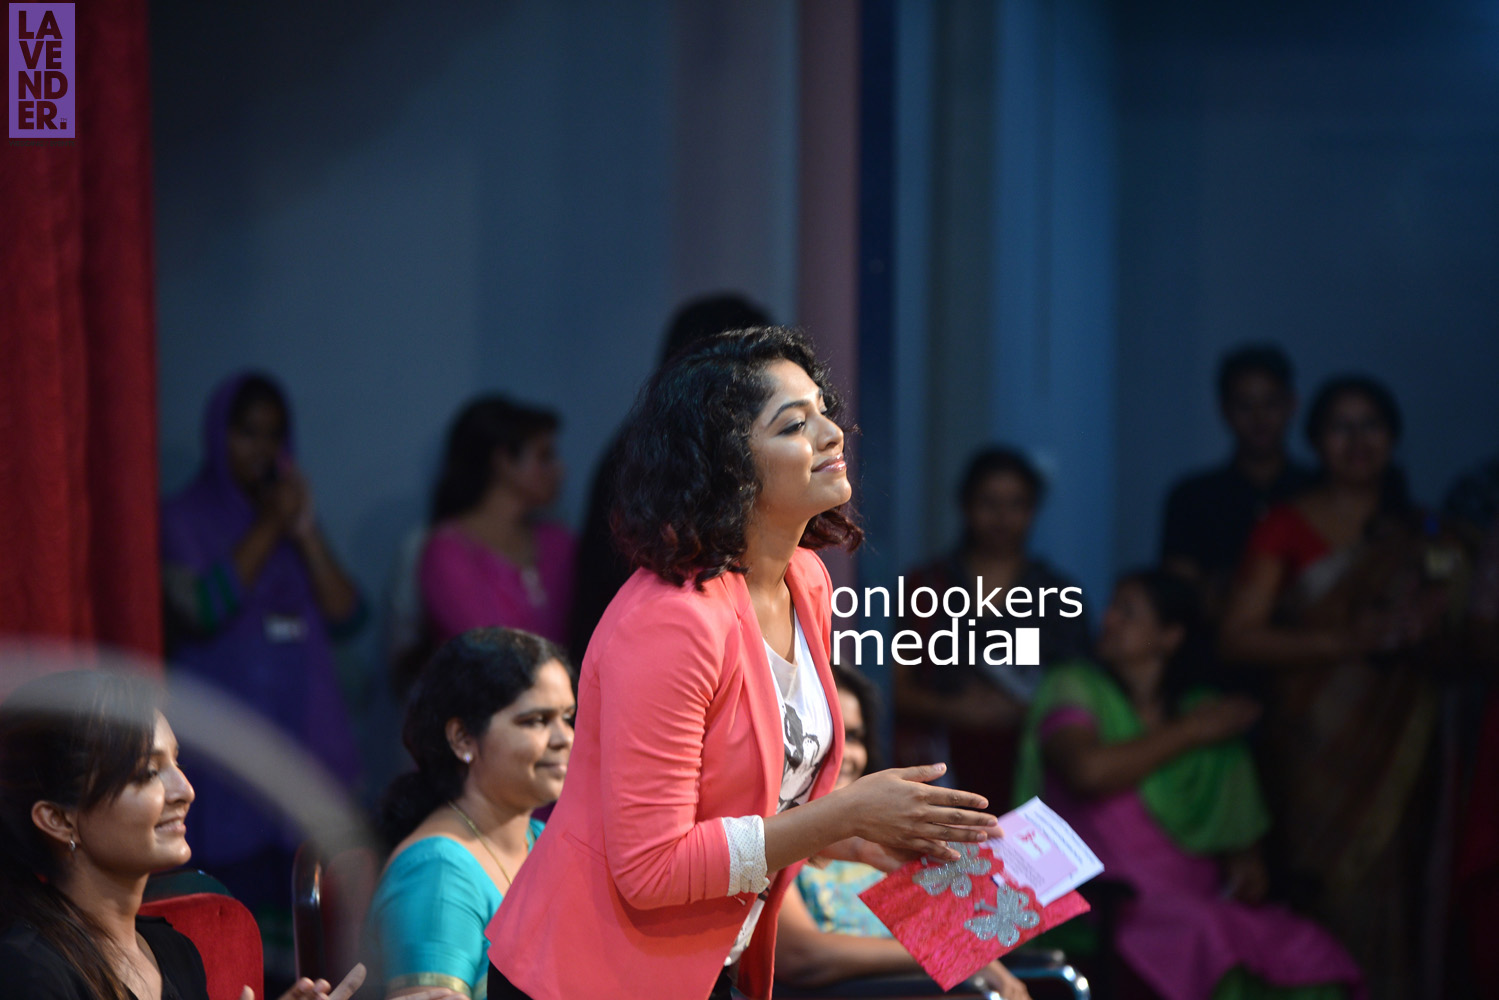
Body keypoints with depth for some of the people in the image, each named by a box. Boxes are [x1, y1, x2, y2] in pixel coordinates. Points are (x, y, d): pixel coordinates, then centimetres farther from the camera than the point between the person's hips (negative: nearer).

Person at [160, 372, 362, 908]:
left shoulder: (290, 513, 17)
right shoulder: (183, 520, 4)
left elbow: (346, 617, 6)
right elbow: (203, 609, -13)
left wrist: (305, 533, -3)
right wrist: (267, 531, -8)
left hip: (308, 733, 4)